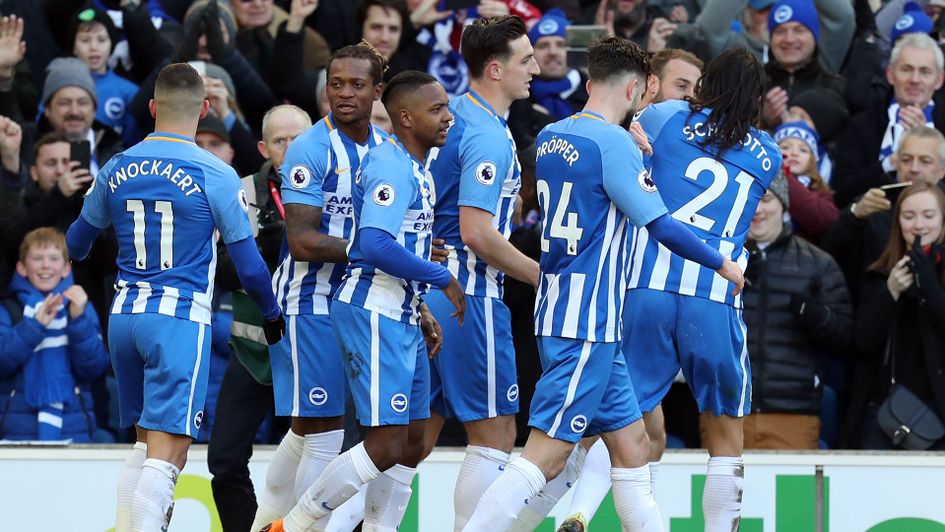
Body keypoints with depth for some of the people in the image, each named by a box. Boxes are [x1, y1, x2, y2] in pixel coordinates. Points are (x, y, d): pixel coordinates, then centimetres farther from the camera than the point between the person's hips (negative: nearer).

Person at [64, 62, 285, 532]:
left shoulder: (116, 170, 6)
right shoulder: (215, 176, -7)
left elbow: (77, 243, 22)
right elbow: (248, 264, -3)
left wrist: (77, 250, 47)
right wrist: (272, 316, 16)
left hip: (124, 315, 5)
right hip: (181, 317, -5)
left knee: (146, 442, 19)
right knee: (167, 453, -9)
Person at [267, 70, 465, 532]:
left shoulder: (414, 167, 17)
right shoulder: (391, 166, -15)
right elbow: (375, 245, -27)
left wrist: (419, 310, 20)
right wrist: (442, 278, -18)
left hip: (399, 316, 11)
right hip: (373, 315, -11)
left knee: (411, 443, 10)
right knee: (386, 445, -12)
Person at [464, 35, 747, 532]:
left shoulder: (551, 136, 10)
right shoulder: (613, 142, -13)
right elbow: (661, 225, -14)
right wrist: (722, 263, 0)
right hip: (586, 324, -9)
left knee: (631, 445, 13)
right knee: (546, 455, -12)